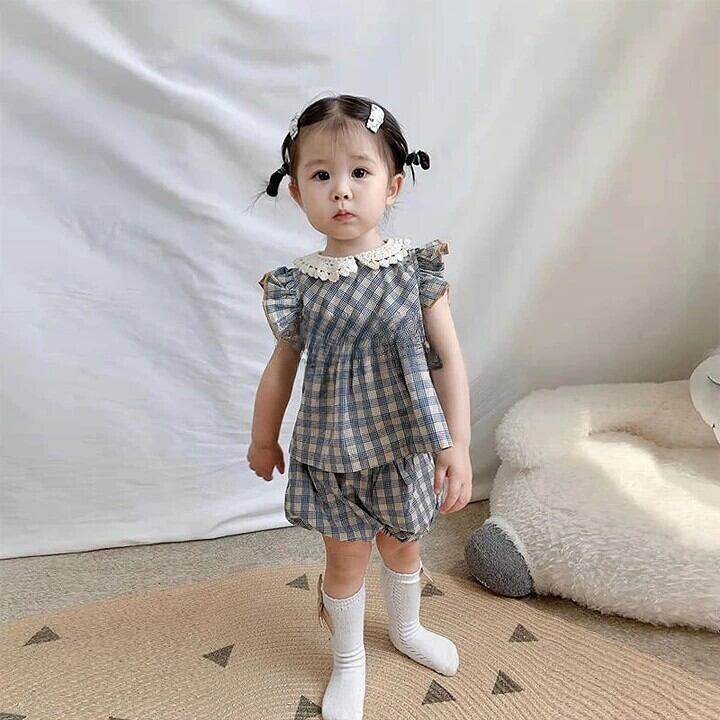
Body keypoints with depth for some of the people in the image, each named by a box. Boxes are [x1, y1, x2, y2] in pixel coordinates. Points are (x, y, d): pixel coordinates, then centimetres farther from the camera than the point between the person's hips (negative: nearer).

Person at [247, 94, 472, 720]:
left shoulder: (417, 270, -13)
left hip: (405, 445, 1)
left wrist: (456, 443, -16)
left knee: (402, 547, 23)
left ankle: (406, 628, 54)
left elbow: (449, 360, -11)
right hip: (332, 450, 0)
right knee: (346, 559, 16)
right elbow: (282, 368, 1)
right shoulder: (298, 284, -11)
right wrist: (263, 439, 11)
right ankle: (349, 660, 43)